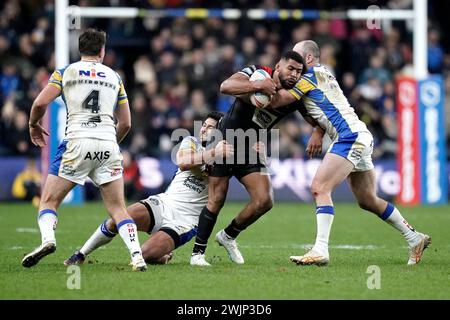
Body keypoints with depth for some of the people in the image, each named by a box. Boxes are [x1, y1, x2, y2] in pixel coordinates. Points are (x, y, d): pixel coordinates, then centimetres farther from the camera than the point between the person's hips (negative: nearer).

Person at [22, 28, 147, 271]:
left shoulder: (65, 72, 10)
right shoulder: (114, 77, 18)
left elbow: (40, 103, -2)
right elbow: (125, 123, 19)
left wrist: (34, 125, 18)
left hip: (77, 142, -2)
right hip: (108, 145, 2)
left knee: (49, 200, 5)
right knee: (117, 208, 8)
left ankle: (47, 239, -23)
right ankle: (137, 256, -8)